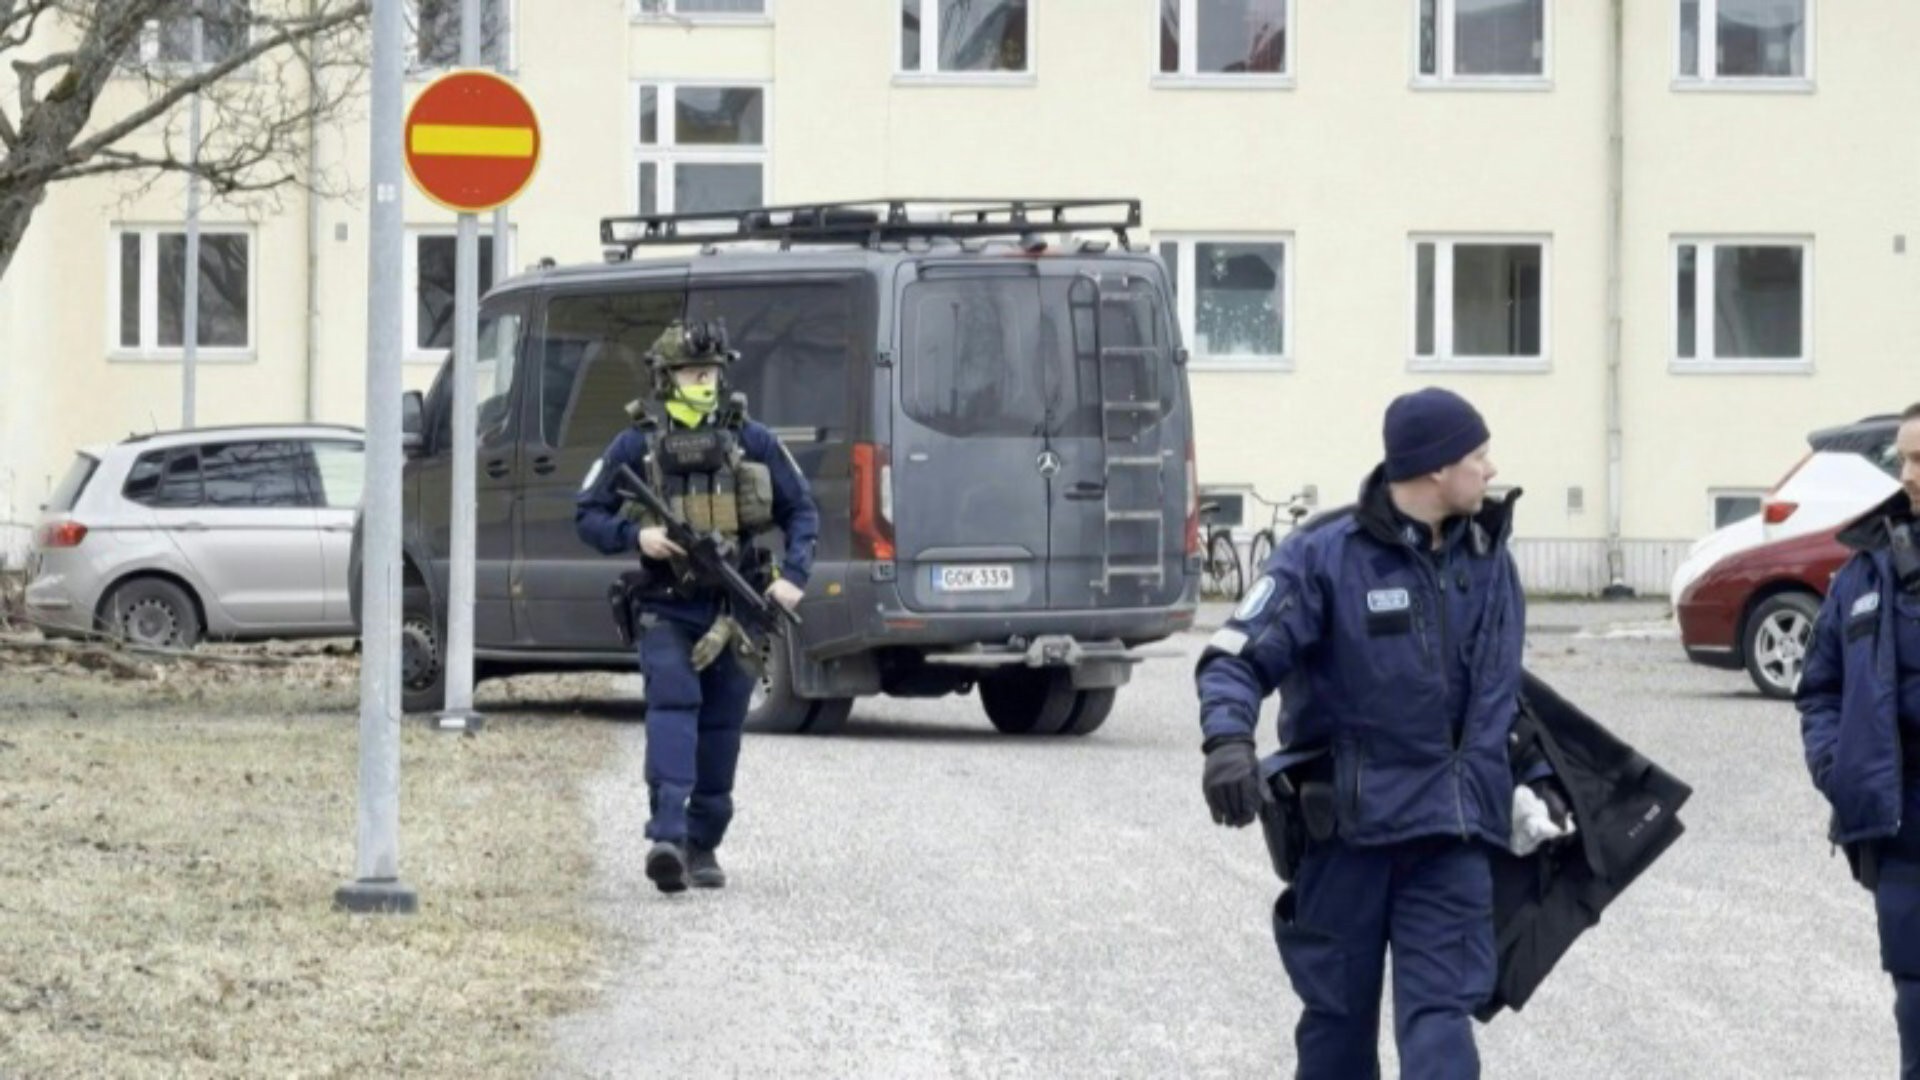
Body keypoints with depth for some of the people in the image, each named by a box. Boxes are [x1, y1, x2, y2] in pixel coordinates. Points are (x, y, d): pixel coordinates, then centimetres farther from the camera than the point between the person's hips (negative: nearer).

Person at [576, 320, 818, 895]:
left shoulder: (753, 442, 6)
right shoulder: (636, 446, 2)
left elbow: (801, 510, 12)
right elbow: (587, 514, 6)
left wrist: (794, 576, -3)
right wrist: (635, 535, -13)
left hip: (733, 609, 2)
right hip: (665, 609, -2)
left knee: (722, 727, 7)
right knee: (672, 704, -20)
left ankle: (703, 845, 19)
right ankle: (667, 836, -31)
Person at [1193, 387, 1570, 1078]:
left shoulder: (1486, 559, 10)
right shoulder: (1325, 556, -9)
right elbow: (1238, 658, -13)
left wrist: (1535, 778, 15)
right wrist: (1228, 741, -31)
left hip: (1450, 836, 4)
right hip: (1346, 821, -3)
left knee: (1441, 1009, -6)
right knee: (1339, 1008, 8)